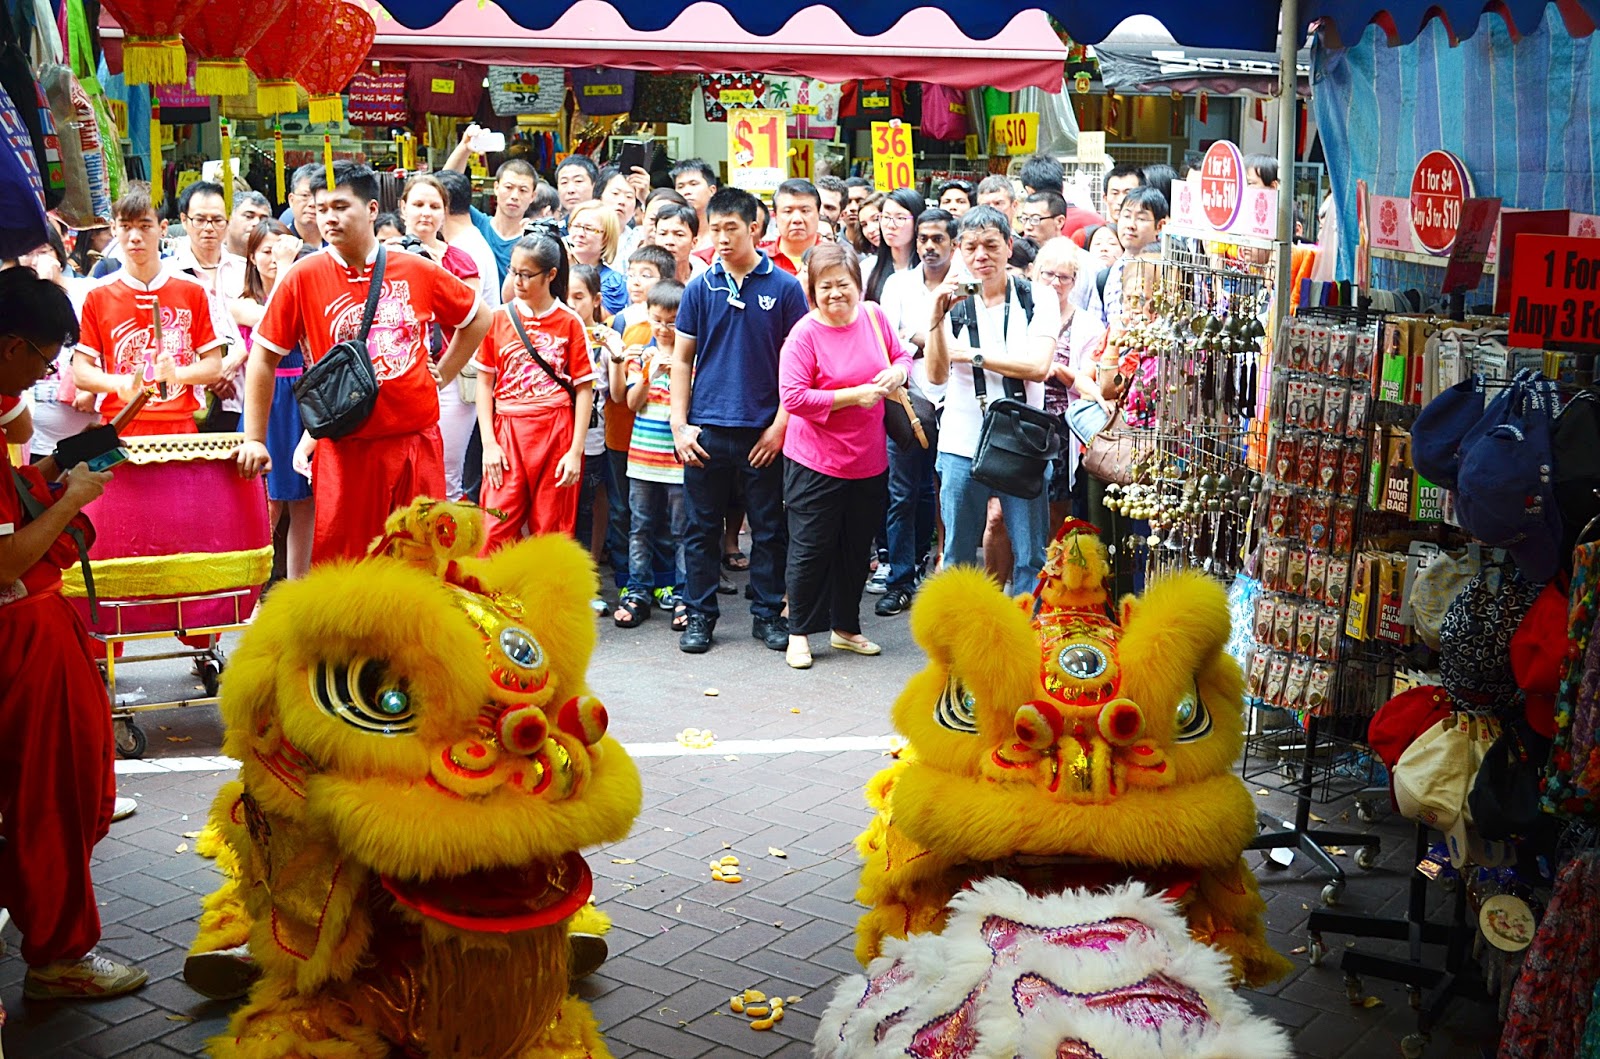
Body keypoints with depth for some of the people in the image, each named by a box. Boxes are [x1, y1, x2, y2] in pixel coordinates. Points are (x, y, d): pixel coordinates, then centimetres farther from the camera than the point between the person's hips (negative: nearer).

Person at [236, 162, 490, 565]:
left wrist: (441, 374, 10)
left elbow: (478, 318, 17)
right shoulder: (302, 278, -3)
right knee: (341, 561, 1)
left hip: (418, 440, 2)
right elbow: (264, 357, 2)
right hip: (346, 448, -2)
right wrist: (254, 440, 0)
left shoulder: (419, 271, 2)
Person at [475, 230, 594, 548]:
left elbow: (584, 390, 0)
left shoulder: (569, 323, 1)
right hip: (508, 434, 1)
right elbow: (485, 384, 7)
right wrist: (489, 444, -2)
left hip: (557, 434, -1)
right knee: (497, 532, -4)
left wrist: (576, 451, -5)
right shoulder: (500, 319, 5)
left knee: (551, 531, 5)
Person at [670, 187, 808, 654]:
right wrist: (679, 425, 0)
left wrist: (780, 424, -5)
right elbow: (682, 359, 7)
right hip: (707, 429, 1)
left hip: (763, 431, -1)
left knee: (768, 528, 8)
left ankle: (768, 614, 20)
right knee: (702, 528, 7)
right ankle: (700, 616, 18)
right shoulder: (700, 287, 4)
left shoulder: (784, 287, 0)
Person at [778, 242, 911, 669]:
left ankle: (846, 628, 32)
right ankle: (798, 633, 17)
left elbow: (903, 356, 15)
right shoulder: (805, 333, -14)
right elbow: (793, 398, -20)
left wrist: (896, 373, -9)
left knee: (857, 548, 16)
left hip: (869, 461, 6)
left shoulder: (873, 316, 1)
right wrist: (852, 395, -21)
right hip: (816, 462, -5)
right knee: (811, 549, 2)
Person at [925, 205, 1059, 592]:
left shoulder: (1038, 297, 2)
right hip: (962, 445, 1)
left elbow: (1038, 368, -11)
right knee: (957, 557, 10)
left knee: (1030, 558, 4)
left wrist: (972, 355, -10)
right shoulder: (953, 301, 3)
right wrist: (937, 318, -18)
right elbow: (936, 375, -6)